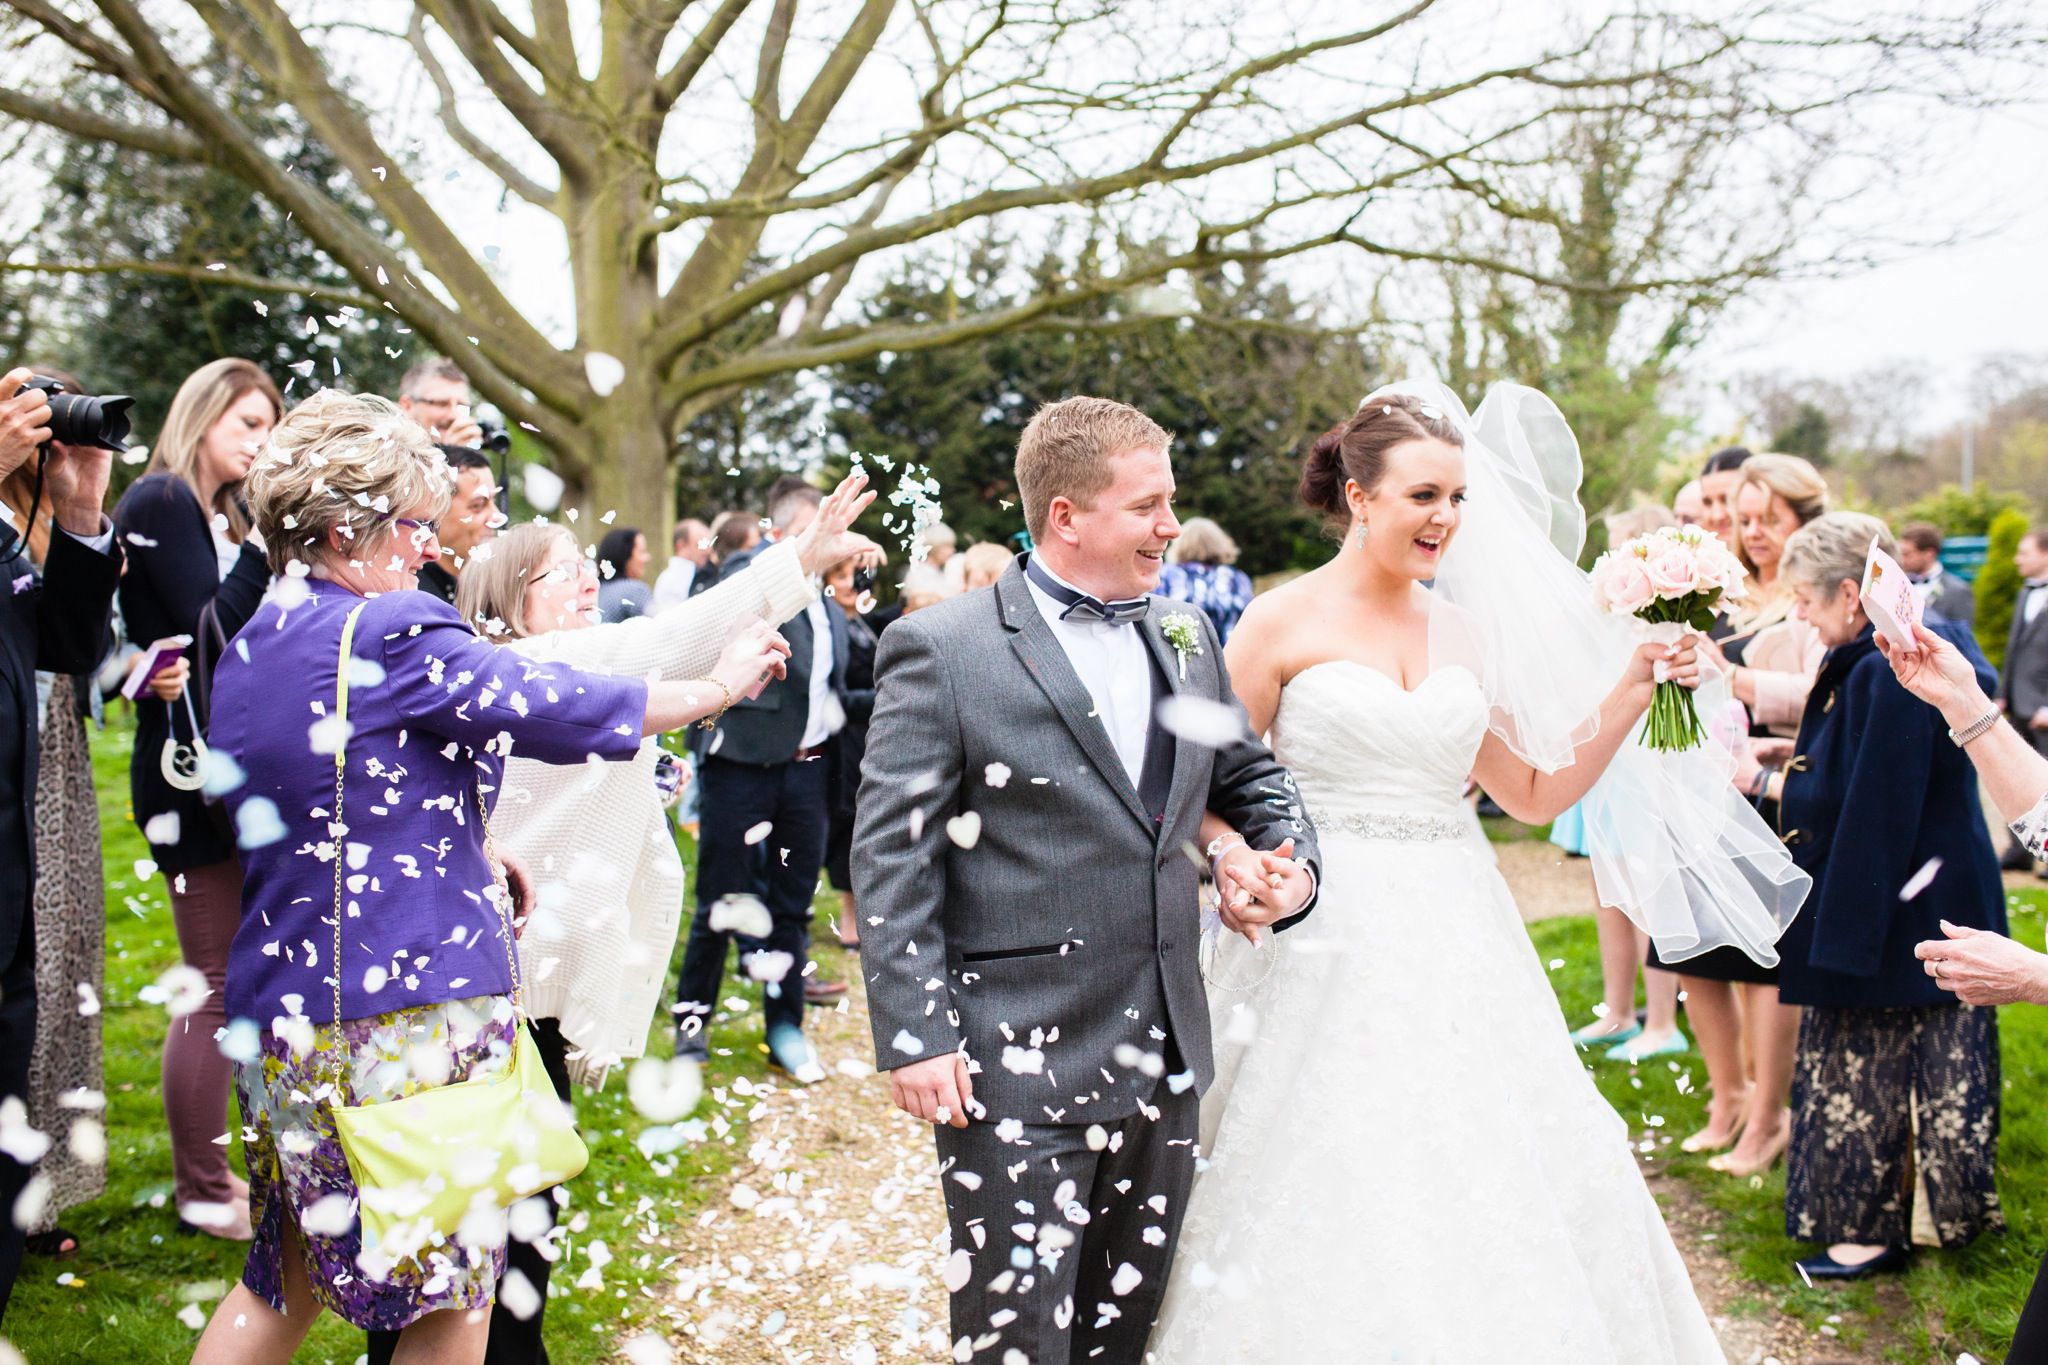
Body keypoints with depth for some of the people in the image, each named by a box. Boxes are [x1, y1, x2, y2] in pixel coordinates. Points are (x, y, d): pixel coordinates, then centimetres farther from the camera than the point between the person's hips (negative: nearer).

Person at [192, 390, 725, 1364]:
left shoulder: (251, 645, 12)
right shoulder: (391, 630, -14)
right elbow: (565, 712, -10)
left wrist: (465, 855, 20)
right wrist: (717, 686, 2)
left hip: (283, 1008, 9)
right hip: (410, 1009, -9)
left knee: (287, 1281, 19)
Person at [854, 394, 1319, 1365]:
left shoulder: (1187, 637, 10)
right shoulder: (940, 650, -9)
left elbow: (1250, 779, 23)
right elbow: (889, 855, -10)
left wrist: (1292, 858, 2)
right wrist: (916, 1036, -14)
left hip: (1164, 1065, 6)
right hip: (1016, 1071, -6)